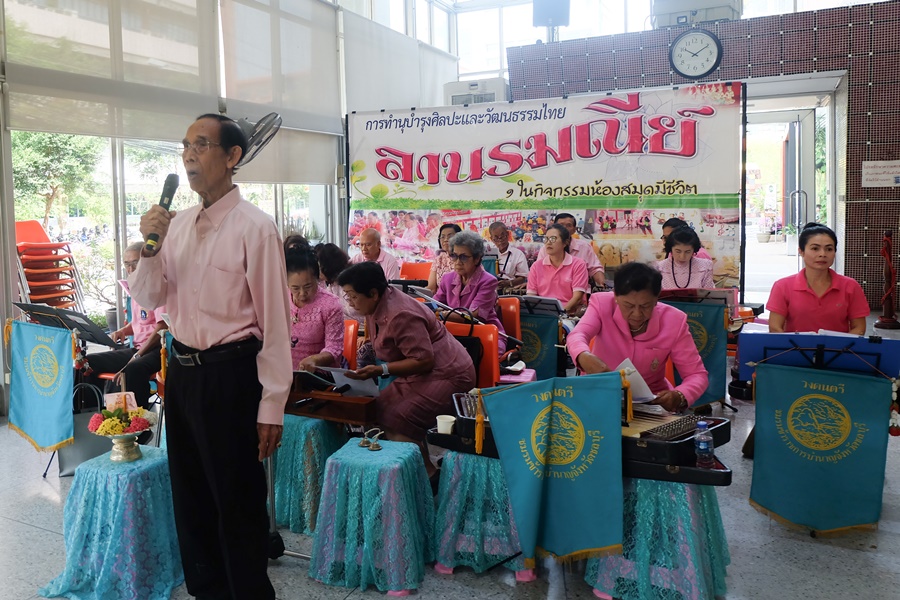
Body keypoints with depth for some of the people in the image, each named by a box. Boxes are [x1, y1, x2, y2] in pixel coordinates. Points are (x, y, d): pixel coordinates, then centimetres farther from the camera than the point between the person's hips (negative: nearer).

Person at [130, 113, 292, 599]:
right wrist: (149, 246, -7)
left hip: (230, 374, -7)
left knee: (238, 502, 6)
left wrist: (271, 406, -15)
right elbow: (149, 298, 12)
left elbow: (274, 321, -14)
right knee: (190, 496, 20)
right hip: (182, 371, 7)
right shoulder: (177, 223, 7)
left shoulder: (254, 227, -13)